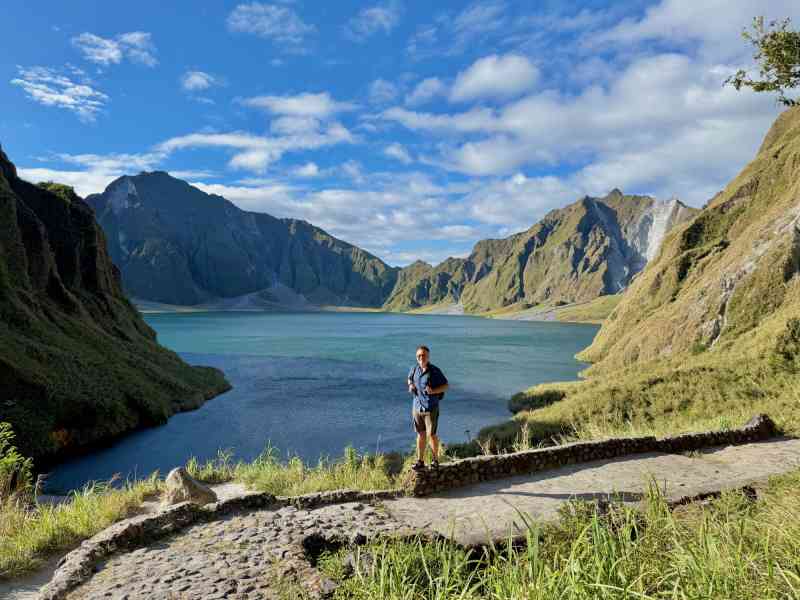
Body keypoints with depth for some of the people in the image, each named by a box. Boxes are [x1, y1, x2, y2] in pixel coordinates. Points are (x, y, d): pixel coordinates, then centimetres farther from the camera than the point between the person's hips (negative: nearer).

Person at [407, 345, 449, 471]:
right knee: (421, 434, 12)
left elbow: (445, 385, -5)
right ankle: (420, 461, 21)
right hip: (417, 406, 4)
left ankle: (435, 459, 22)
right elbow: (410, 379, 21)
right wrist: (410, 385, -1)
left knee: (431, 434, 2)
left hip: (431, 407, -4)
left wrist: (433, 391, -21)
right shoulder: (414, 368, 1)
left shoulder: (435, 371, -13)